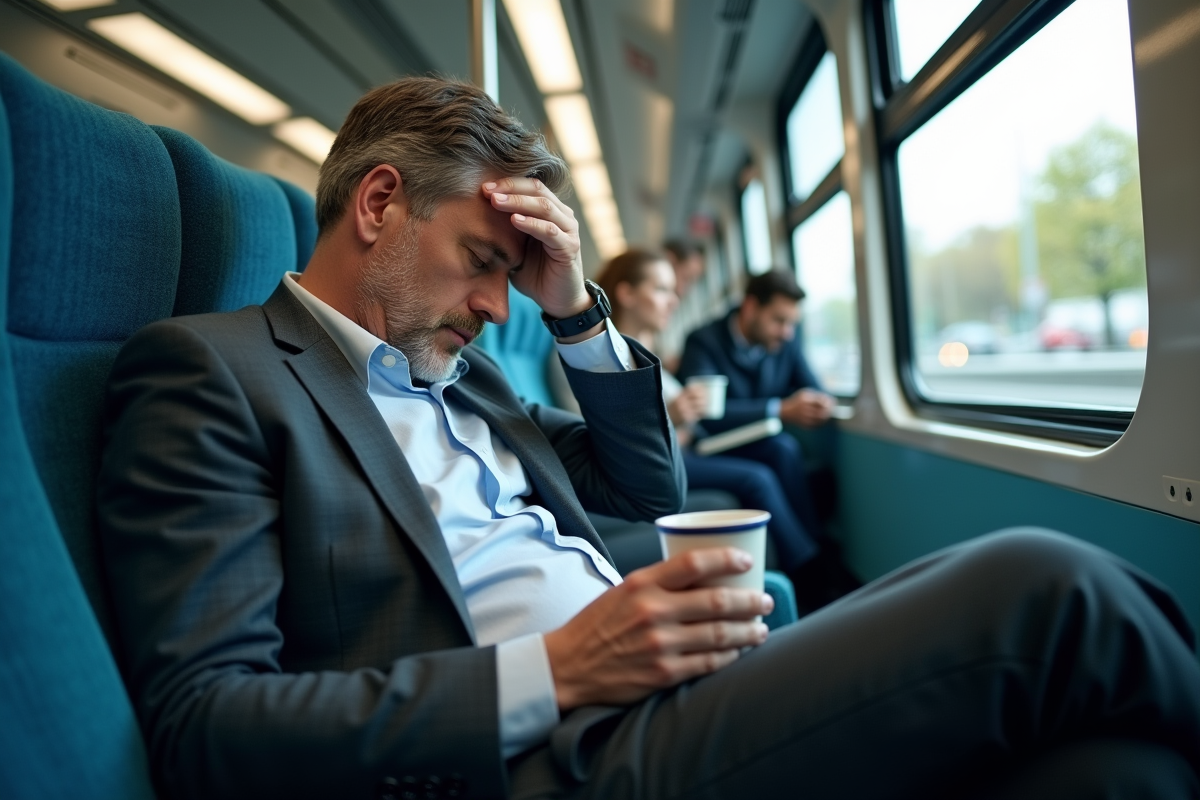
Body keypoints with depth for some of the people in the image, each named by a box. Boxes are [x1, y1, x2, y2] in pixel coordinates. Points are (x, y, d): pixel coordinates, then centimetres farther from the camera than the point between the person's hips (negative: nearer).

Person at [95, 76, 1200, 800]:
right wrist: (551, 674, -20)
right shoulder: (206, 369, -1)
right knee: (1041, 591, -18)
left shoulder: (457, 373, 20)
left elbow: (654, 485, 24)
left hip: (682, 693, 8)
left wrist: (578, 309, 10)